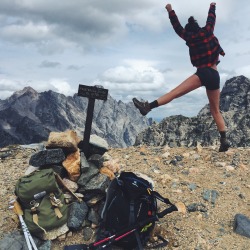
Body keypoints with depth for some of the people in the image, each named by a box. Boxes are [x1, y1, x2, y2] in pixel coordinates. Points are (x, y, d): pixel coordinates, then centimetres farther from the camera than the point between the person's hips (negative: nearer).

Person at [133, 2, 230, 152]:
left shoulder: (189, 37, 7)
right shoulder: (207, 31, 14)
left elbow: (177, 27, 18)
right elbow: (212, 18, 32)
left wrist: (170, 11, 27)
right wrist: (212, 6, 49)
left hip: (203, 74, -4)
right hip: (215, 76, 4)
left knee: (175, 92, -15)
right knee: (215, 110, 7)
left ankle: (149, 106, -32)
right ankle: (224, 140, -1)